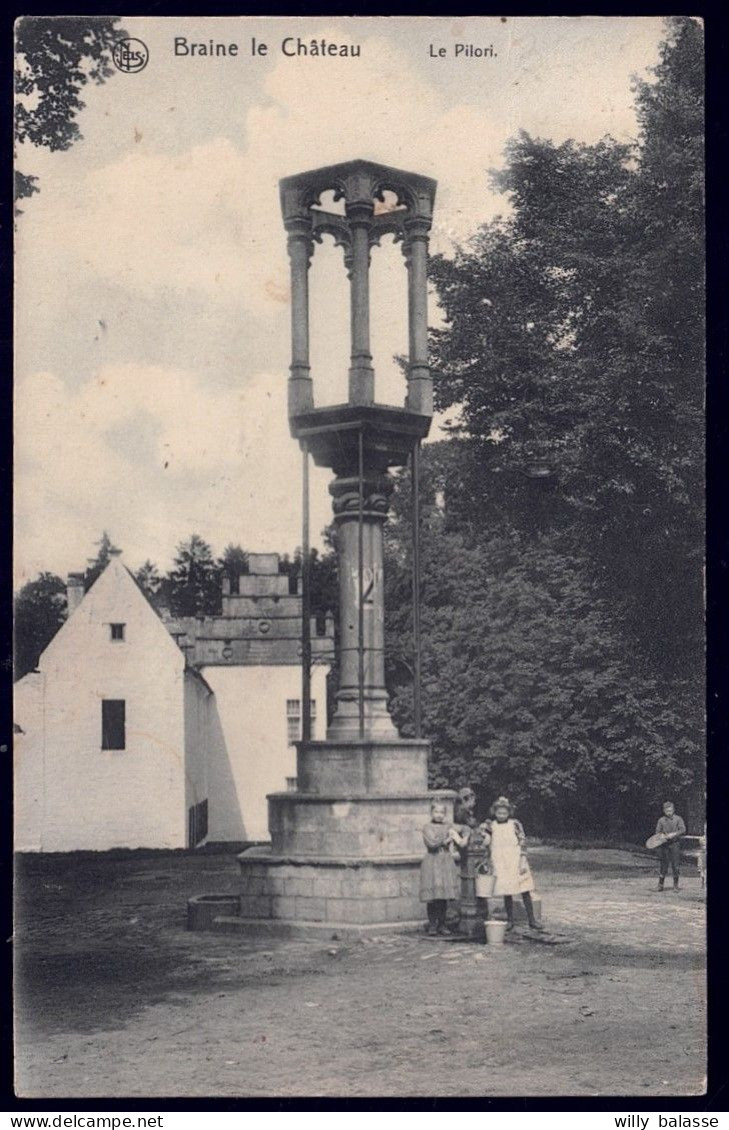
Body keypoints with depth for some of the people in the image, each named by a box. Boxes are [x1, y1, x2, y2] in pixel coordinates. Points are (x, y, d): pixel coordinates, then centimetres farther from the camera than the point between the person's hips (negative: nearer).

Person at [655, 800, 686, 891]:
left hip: (675, 843, -1)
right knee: (663, 864, -1)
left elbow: (683, 830, -3)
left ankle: (675, 885, 8)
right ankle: (660, 884, 7)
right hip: (664, 844, 1)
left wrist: (673, 834, -15)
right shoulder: (661, 820, 10)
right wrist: (661, 835, -12)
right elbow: (657, 832, 10)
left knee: (675, 864, -1)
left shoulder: (678, 819, 5)